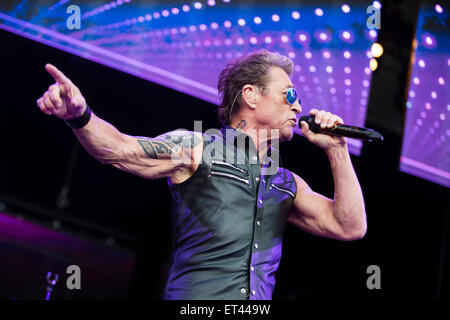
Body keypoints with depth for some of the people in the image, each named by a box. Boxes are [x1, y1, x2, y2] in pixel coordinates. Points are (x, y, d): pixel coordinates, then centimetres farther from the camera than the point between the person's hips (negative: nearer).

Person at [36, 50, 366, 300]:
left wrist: (337, 150, 11)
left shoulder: (288, 185, 19)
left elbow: (349, 227, 14)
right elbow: (121, 149, -8)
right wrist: (79, 114, -28)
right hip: (195, 296, -5)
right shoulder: (197, 149, 4)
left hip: (260, 297, 5)